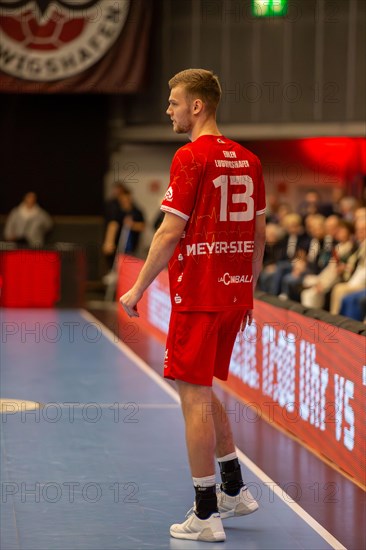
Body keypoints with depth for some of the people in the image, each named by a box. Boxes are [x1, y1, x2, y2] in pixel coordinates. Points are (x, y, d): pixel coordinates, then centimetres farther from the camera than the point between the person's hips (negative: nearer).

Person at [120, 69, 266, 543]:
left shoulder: (191, 157, -12)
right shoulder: (248, 160, 10)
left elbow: (171, 232, -15)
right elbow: (258, 234, 14)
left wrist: (138, 289, -7)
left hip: (197, 295, -8)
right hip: (235, 294, 8)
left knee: (194, 395, -2)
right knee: (202, 390, 21)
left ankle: (206, 516, 1)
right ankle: (234, 490, 27)